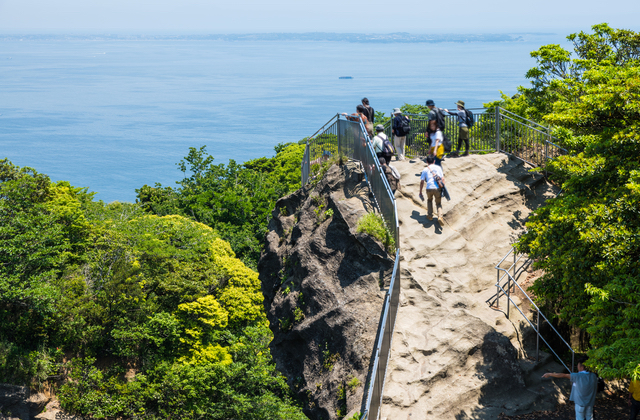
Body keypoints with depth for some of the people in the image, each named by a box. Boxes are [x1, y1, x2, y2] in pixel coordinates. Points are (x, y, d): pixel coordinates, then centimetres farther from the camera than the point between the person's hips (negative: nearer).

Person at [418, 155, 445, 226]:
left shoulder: (425, 170, 14)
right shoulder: (438, 168, 16)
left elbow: (422, 182, 13)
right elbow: (442, 179, 10)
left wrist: (420, 192, 19)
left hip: (429, 188, 0)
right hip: (438, 188, 0)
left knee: (429, 200, 31)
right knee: (438, 203, 14)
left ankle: (430, 215, 28)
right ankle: (440, 216, -11)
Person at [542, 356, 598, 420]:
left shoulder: (577, 376, -23)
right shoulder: (594, 376, -10)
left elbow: (563, 375, -17)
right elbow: (596, 389, 3)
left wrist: (550, 374, -9)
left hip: (580, 403, -4)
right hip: (590, 402, 4)